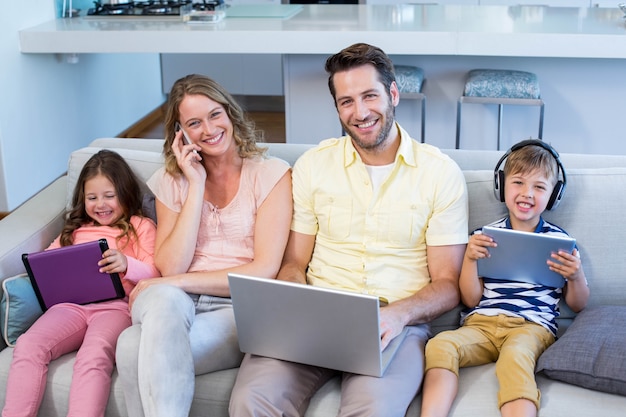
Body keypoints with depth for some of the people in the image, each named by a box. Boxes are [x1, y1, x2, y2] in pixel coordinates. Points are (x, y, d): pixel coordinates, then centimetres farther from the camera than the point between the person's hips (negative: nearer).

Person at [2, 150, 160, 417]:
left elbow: (155, 274, 5)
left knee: (94, 356, -37)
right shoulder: (75, 230, 32)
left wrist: (127, 265, -16)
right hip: (70, 304, 4)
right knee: (28, 345, -27)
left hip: (115, 305, -4)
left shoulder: (141, 227, 18)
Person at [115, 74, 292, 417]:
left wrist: (177, 283, -11)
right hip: (177, 303, 3)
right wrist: (196, 186, -4)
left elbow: (265, 270, -8)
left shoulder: (271, 174, 2)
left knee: (135, 346, -32)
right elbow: (171, 268, -2)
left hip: (239, 310, -3)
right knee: (164, 300, -36)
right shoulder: (171, 181, 12)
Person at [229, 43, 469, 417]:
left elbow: (447, 284, 3)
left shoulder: (441, 172, 3)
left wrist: (399, 314, -18)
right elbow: (294, 264, 11)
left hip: (398, 325, -2)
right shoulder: (313, 165, 10)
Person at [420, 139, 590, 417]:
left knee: (515, 355, -37)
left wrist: (576, 276, -4)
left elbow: (577, 305, 17)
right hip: (481, 323, 2)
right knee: (441, 344, -30)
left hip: (532, 325, -2)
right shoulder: (485, 237, 13)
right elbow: (471, 300, 9)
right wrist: (469, 258, -6)